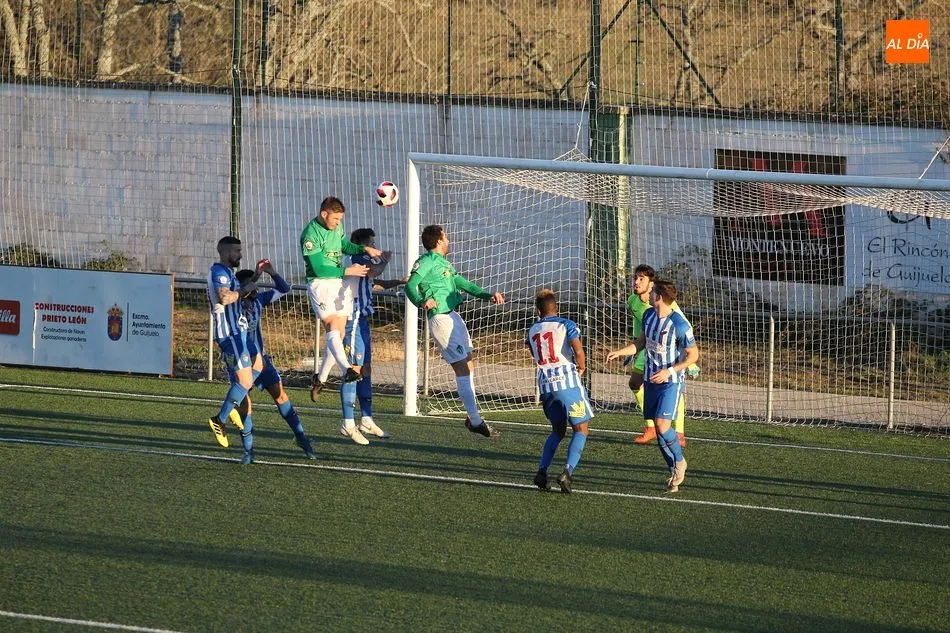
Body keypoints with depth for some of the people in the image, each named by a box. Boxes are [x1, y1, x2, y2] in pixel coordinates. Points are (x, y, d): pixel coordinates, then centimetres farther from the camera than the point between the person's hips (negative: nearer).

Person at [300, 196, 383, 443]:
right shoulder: (311, 234, -16)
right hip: (321, 284, -8)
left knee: (338, 333, 7)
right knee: (333, 328, -24)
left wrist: (364, 249, 7)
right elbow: (318, 267, -19)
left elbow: (345, 244, 25)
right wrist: (347, 271, -18)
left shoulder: (335, 228, 9)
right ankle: (347, 369, -44)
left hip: (340, 284, 8)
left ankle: (320, 378, 19)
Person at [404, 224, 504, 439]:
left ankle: (472, 418, 25)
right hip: (441, 320, -10)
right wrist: (421, 302, -42)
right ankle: (475, 421, -10)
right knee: (463, 369, -11)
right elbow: (411, 285, -22)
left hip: (453, 317, 10)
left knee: (468, 367, 16)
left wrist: (488, 295, 18)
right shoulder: (427, 261, -10)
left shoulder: (443, 263, 19)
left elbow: (462, 283, 26)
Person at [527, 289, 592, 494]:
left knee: (558, 430, 20)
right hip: (567, 379, -5)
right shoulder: (566, 325, -2)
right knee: (581, 429, 4)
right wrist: (581, 368, 6)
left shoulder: (532, 331, 14)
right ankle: (568, 472, -13)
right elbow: (578, 351, -15)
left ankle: (542, 471, 4)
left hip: (545, 384, 5)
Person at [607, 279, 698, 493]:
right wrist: (619, 352, 2)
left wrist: (669, 371, -20)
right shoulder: (648, 315, 2)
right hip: (651, 379, 7)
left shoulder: (680, 325, -20)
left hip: (671, 381, -7)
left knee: (662, 425, -18)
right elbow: (641, 342, 16)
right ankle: (674, 471, 16)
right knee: (658, 427, 5)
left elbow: (693, 355, -12)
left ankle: (679, 461, 7)